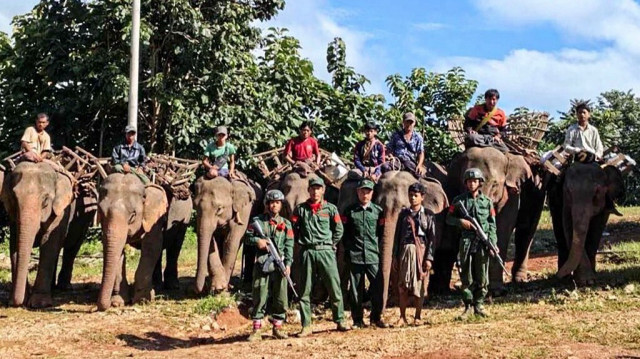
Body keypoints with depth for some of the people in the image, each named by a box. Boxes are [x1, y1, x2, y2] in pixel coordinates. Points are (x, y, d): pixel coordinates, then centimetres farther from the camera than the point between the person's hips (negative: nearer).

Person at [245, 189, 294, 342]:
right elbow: (247, 238, 6)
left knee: (280, 297, 4)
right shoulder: (257, 221, 7)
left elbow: (289, 245, 5)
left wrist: (288, 263, -5)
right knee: (259, 297, -1)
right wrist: (257, 240, -14)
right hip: (261, 264, -2)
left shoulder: (286, 224, 11)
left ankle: (277, 327, 16)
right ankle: (257, 330, 5)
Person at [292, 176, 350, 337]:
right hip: (307, 252, 1)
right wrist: (302, 243, 5)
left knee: (334, 287, -1)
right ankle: (306, 326, 8)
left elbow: (339, 230, 8)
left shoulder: (330, 208, 6)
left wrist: (329, 245, 6)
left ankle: (340, 321, 11)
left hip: (326, 251, -1)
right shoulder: (300, 209, 8)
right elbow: (293, 229, 9)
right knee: (305, 290, 3)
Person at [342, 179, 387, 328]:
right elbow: (344, 232, 8)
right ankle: (357, 320, 14)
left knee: (378, 287, -4)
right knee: (356, 289, 4)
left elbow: (382, 232, 10)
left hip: (373, 255, 0)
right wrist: (347, 249, 4)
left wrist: (380, 250, 5)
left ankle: (376, 317, 13)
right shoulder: (350, 211, 6)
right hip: (355, 256, 0)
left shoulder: (378, 211, 8)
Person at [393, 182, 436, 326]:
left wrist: (429, 258, -8)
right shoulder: (404, 214, 9)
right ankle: (402, 317, 6)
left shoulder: (428, 216, 4)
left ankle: (418, 317, 12)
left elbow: (432, 238, 0)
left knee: (420, 285, 2)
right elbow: (397, 236, 10)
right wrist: (395, 256, 5)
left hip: (421, 251, -2)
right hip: (405, 251, 2)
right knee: (403, 285, 0)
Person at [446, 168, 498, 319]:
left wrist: (492, 243, -5)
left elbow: (492, 225, 6)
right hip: (466, 242, -1)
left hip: (483, 243, 1)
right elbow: (449, 218, 9)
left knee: (482, 276, 4)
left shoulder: (487, 201, 8)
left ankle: (478, 305, 16)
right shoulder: (459, 200, 6)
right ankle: (468, 306, 11)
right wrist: (461, 221, -11)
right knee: (466, 276, 2)